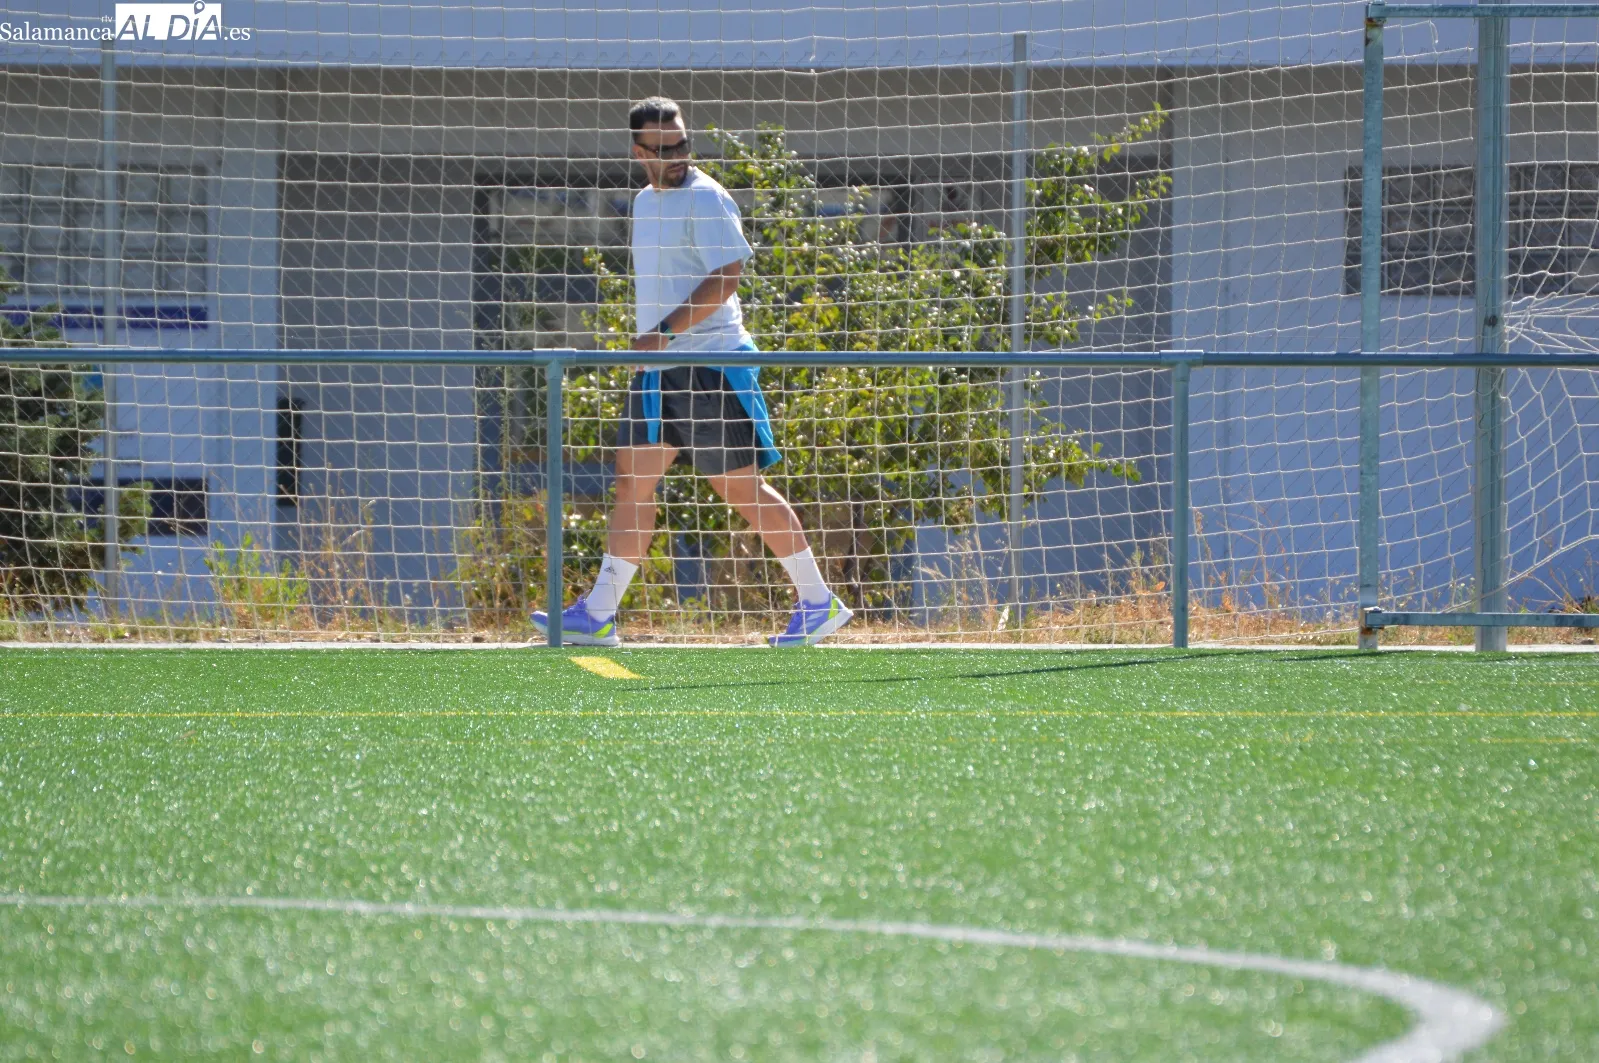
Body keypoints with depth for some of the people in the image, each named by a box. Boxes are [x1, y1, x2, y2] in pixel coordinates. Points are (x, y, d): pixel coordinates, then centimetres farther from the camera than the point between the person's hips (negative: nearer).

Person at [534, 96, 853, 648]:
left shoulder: (705, 198, -10)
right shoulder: (645, 203, 16)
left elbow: (725, 278, -18)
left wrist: (664, 333, -21)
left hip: (708, 364, -8)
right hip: (659, 372, 8)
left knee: (742, 488, -5)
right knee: (633, 482, 3)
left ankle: (818, 602, 5)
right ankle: (597, 617, 2)